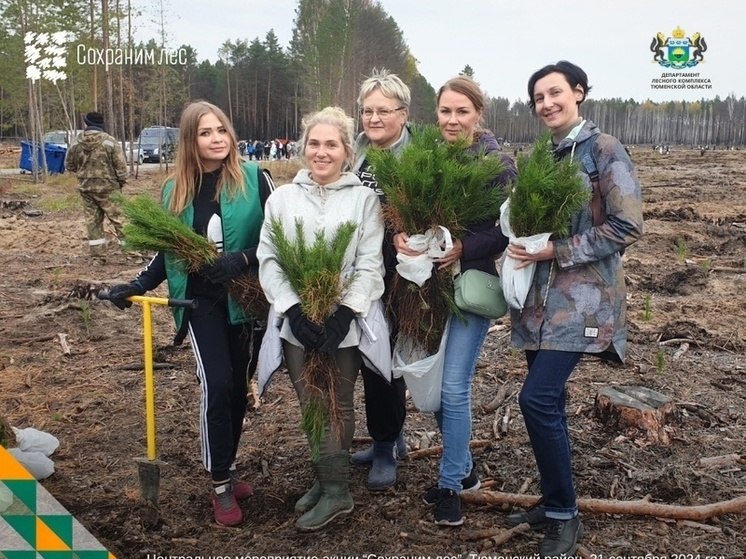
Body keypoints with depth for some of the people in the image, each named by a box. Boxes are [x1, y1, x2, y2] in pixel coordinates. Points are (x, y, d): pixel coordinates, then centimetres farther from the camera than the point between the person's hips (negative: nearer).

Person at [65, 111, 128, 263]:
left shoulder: (77, 144, 2)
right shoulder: (109, 141, -11)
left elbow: (69, 165, 12)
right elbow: (120, 164, -11)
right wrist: (122, 181, 4)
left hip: (86, 188, 4)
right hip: (107, 187, -4)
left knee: (92, 221, 10)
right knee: (118, 217, 3)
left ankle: (98, 255, 12)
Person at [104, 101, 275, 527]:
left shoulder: (254, 179, -7)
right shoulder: (176, 191, 5)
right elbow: (169, 252, 14)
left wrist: (243, 259, -21)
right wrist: (139, 284, 3)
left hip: (247, 300, -1)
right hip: (202, 302, 1)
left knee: (238, 386, 10)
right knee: (217, 384, -10)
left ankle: (227, 467, 31)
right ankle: (222, 484, 5)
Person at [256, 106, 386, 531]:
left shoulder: (364, 198, 2)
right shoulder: (282, 198, 8)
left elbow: (371, 265, -4)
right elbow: (268, 259, 2)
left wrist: (344, 312, -16)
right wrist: (293, 309, -11)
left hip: (345, 321, -2)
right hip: (297, 321, 3)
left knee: (339, 403, 5)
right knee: (310, 403, 8)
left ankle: (334, 488, 16)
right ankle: (328, 481, 23)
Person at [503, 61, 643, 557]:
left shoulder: (605, 151, -7)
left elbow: (628, 226, -14)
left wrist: (554, 251, -17)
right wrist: (521, 245, -2)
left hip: (581, 300, -7)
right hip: (539, 298, 7)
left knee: (537, 399, -14)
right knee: (548, 401, 11)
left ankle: (565, 516, 3)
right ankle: (553, 504, 26)